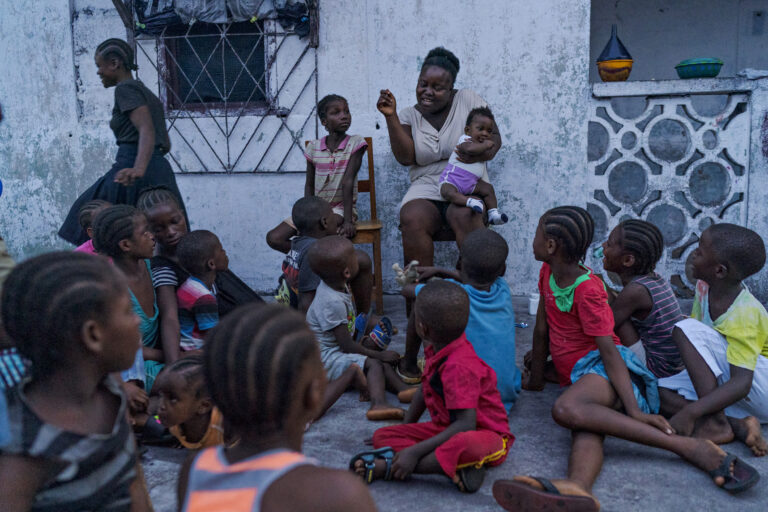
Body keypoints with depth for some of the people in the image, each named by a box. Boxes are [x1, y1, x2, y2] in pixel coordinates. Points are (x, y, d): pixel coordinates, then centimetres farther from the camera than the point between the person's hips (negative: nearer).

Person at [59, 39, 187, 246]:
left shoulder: (125, 88, -4)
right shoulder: (147, 93, 22)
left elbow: (147, 130, -20)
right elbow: (166, 144, 24)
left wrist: (139, 168, -34)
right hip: (161, 172, 9)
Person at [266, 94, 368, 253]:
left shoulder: (355, 143, -7)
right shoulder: (314, 147, 3)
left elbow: (347, 182, -16)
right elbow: (309, 185, 7)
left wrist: (347, 220, -22)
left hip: (342, 208, -4)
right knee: (273, 238, -10)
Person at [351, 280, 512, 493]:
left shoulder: (458, 367, -28)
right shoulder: (435, 351, 2)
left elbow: (465, 425, -33)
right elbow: (425, 389, 19)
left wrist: (415, 451, -33)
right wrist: (405, 427, 20)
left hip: (484, 434, -9)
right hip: (445, 427, 9)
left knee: (467, 444, -46)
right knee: (382, 436, -5)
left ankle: (387, 467, -37)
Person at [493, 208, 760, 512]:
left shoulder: (587, 290, -12)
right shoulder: (547, 271, 12)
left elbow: (608, 350, -19)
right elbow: (542, 330, 17)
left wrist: (633, 409, -25)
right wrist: (535, 379, 19)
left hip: (601, 366, -6)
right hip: (580, 373, 6)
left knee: (566, 408, -39)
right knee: (585, 428, -29)